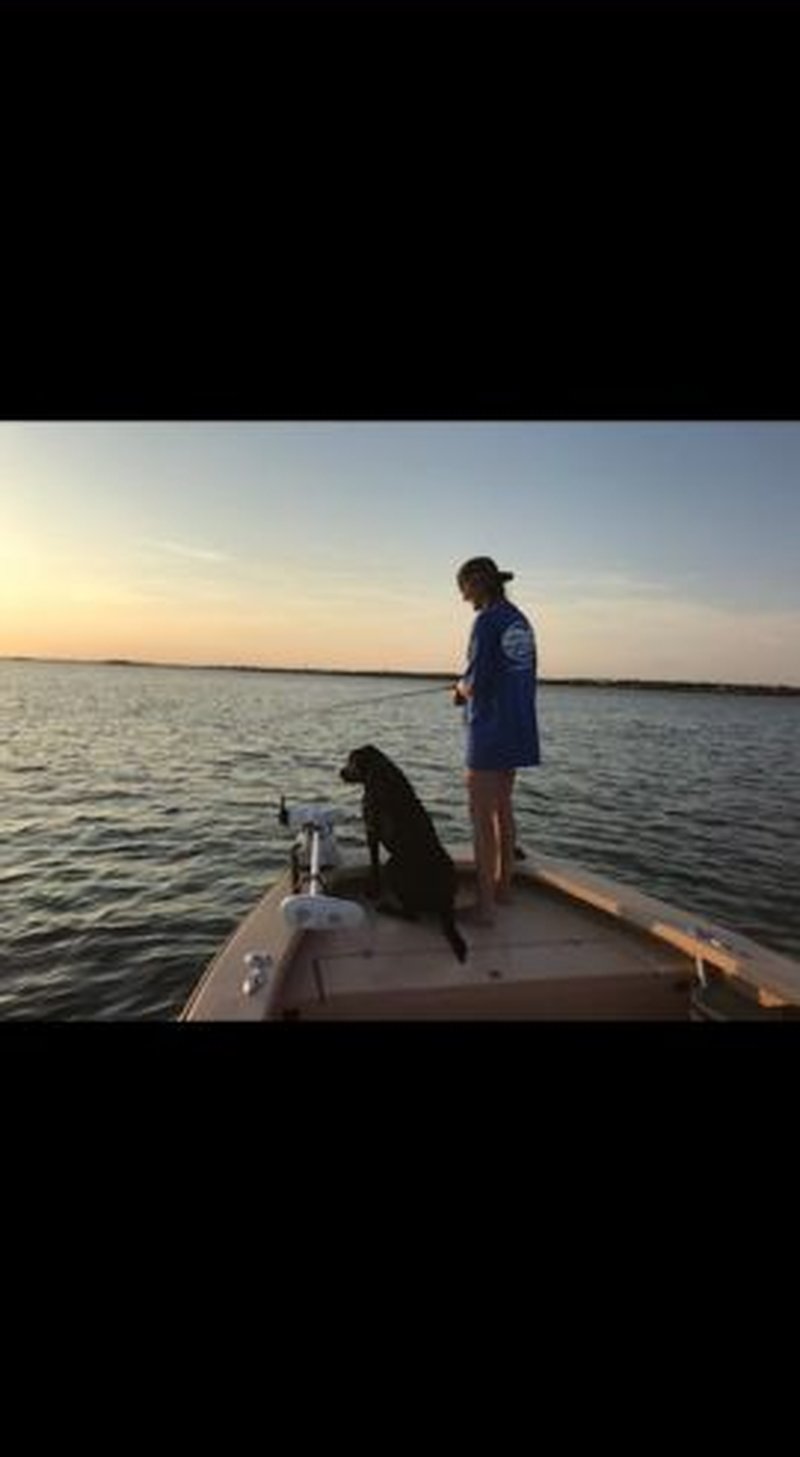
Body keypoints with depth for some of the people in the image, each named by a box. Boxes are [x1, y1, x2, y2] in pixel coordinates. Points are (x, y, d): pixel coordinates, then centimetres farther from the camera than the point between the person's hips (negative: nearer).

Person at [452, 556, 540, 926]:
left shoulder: (487, 621, -14)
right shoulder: (521, 621, 12)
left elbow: (477, 684, -19)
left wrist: (461, 687, 4)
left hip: (490, 731, -9)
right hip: (519, 728, 9)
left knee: (482, 816, -2)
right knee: (502, 808, 20)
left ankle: (485, 904, 4)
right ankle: (503, 886, 33)